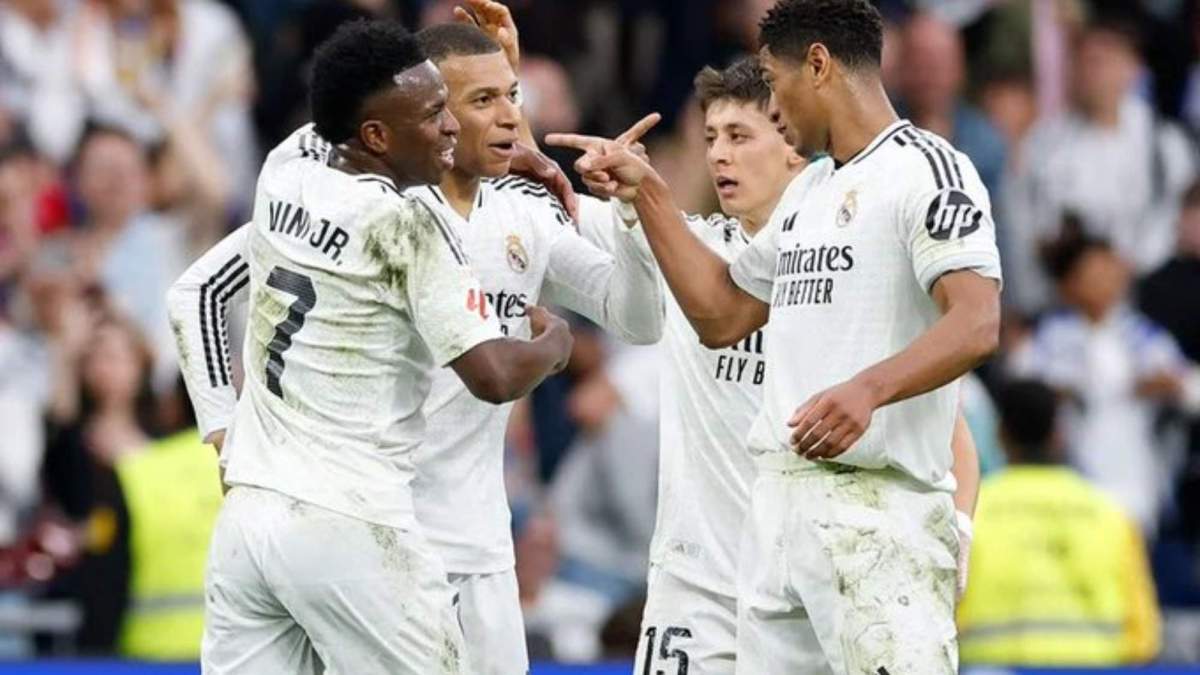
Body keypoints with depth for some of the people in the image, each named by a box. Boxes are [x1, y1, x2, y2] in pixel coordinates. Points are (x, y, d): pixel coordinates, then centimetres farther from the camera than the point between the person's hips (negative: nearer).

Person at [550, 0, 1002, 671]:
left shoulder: (925, 169, -7)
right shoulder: (807, 191, 23)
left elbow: (977, 322, -20)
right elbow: (722, 315, 31)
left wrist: (868, 389, -36)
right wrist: (647, 192, 28)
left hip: (877, 508, -9)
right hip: (780, 499, 9)